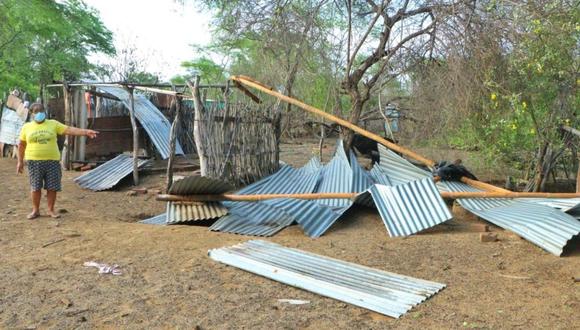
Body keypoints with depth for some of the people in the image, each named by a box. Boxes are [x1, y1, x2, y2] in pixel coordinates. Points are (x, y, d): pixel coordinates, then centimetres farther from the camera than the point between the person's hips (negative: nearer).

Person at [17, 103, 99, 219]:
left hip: (52, 161, 0)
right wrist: (20, 161, 8)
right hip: (34, 161, 0)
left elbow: (69, 130, -5)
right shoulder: (26, 127, 6)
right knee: (35, 187, 5)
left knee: (52, 187, 2)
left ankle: (51, 210, 15)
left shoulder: (53, 124, 4)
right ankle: (35, 210, 17)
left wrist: (86, 132, -17)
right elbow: (22, 145, 11)